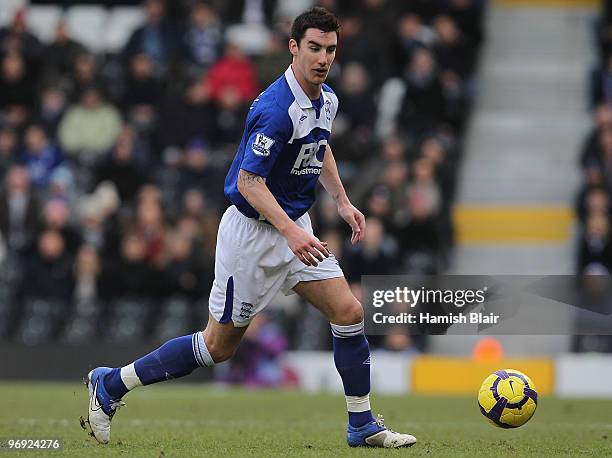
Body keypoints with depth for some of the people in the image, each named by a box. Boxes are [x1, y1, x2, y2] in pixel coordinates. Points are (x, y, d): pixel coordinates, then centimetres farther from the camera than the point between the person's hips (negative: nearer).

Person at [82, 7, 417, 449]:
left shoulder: (326, 101, 4)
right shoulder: (277, 109, -26)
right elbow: (248, 181, -27)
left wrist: (343, 202, 16)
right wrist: (291, 233, -35)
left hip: (297, 229, 8)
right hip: (253, 231, -8)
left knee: (349, 313, -3)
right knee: (219, 345, 0)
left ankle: (363, 425, 7)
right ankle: (112, 384, 13)